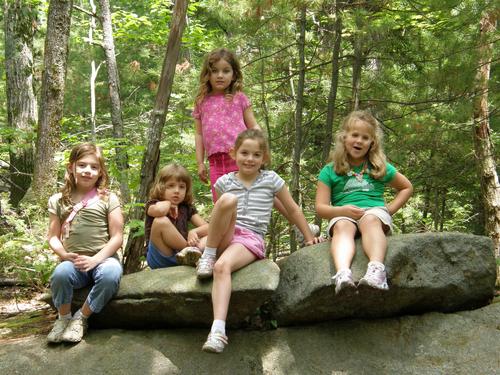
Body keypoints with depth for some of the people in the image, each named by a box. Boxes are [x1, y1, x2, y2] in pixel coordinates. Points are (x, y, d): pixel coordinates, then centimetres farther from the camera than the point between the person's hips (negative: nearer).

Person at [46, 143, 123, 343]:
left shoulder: (108, 199, 2)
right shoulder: (58, 201, 9)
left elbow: (117, 237, -3)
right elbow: (53, 236, 9)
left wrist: (95, 259, -16)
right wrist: (64, 254, -12)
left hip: (103, 258, -1)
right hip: (74, 262, 1)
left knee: (110, 275, -36)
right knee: (61, 273, -34)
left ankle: (81, 318, -11)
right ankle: (64, 317, -4)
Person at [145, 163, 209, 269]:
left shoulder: (187, 208, 17)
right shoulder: (153, 205, 2)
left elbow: (207, 227, 7)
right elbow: (159, 210, -27)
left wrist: (194, 232, -13)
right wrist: (169, 203, -5)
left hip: (180, 255, 5)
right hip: (160, 259, -5)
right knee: (161, 221, -29)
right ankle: (190, 249, -16)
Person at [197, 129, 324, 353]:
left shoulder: (271, 180, 7)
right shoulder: (225, 182, 12)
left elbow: (293, 210, 15)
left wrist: (310, 238, 16)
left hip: (251, 239, -2)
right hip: (226, 236, 2)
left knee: (222, 266, -37)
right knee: (228, 199, -31)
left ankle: (218, 329, -46)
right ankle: (208, 255, -20)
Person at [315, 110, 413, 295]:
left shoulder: (380, 168, 15)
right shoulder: (330, 171, 10)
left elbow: (406, 188, 26)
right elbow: (321, 207, 5)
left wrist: (389, 209, 9)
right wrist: (343, 210, -15)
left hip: (375, 211, 0)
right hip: (343, 215, 0)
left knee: (370, 220, -36)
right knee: (342, 226, -36)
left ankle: (376, 269, -60)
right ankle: (342, 273, -62)